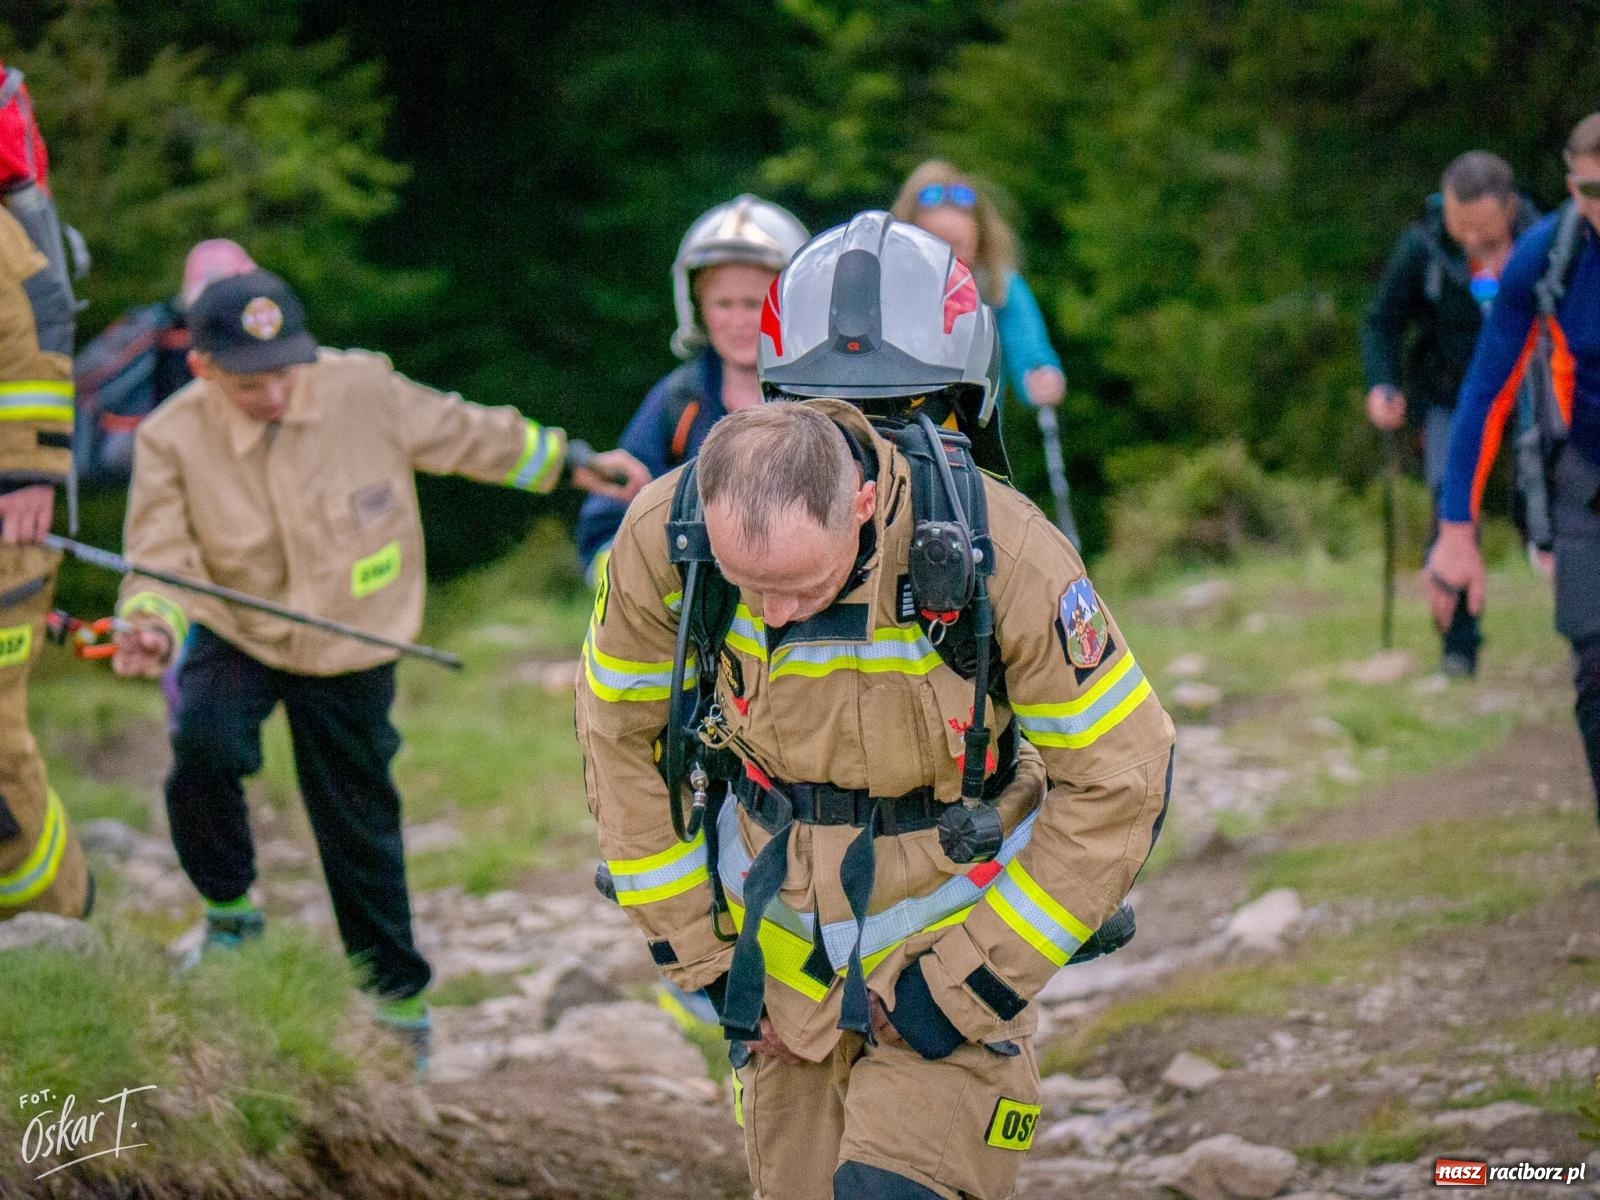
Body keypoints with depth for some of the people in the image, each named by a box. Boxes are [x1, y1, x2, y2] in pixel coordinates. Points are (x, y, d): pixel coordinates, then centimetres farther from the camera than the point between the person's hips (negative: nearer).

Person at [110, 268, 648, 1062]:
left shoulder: (365, 391, -17)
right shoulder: (173, 440, -18)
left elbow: (465, 435, -2)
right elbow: (161, 556, -17)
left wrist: (570, 462, 3)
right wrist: (152, 627, -38)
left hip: (352, 650, 1)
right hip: (235, 636, -1)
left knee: (361, 828, 10)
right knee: (204, 739, -32)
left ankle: (397, 993, 33)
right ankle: (228, 910, -5)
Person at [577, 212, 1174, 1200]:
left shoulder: (1000, 552, -27)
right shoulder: (665, 537, -19)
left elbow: (1121, 776, -17)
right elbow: (621, 732, 0)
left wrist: (974, 981, -16)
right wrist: (688, 942, 0)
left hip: (945, 933, -3)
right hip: (784, 959, 3)